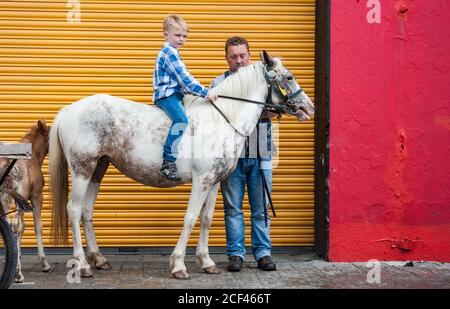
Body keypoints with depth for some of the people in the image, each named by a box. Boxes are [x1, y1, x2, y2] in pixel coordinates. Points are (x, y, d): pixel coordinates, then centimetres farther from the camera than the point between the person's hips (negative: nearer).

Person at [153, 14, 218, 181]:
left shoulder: (172, 52, 22)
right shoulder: (169, 52, -11)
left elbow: (183, 78, 28)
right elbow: (184, 78, -18)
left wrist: (199, 91, 20)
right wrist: (206, 92, -18)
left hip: (174, 94, 11)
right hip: (167, 95, -11)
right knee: (181, 119, -30)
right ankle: (168, 163, -37)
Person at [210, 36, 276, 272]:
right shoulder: (218, 84, 6)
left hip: (260, 155, 1)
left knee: (261, 208, 6)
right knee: (233, 208, 4)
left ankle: (263, 252, 13)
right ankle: (236, 253, 11)